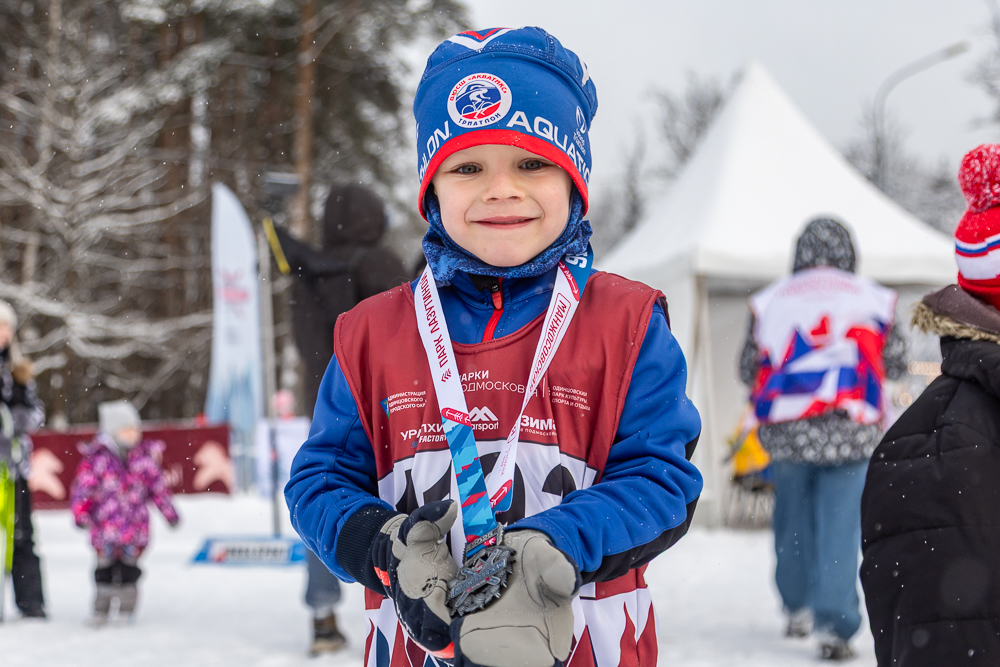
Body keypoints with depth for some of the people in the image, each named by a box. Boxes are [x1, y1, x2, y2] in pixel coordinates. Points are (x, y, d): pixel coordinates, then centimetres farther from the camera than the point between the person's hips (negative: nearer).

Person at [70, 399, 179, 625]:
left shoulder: (144, 458, 5)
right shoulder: (96, 459, -4)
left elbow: (159, 486, 14)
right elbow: (82, 488, -4)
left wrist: (169, 511, 17)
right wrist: (81, 513, -13)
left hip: (135, 525, 2)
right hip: (105, 525, -2)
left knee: (129, 567, 2)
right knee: (105, 566, 1)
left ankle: (126, 609, 13)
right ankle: (101, 609, 13)